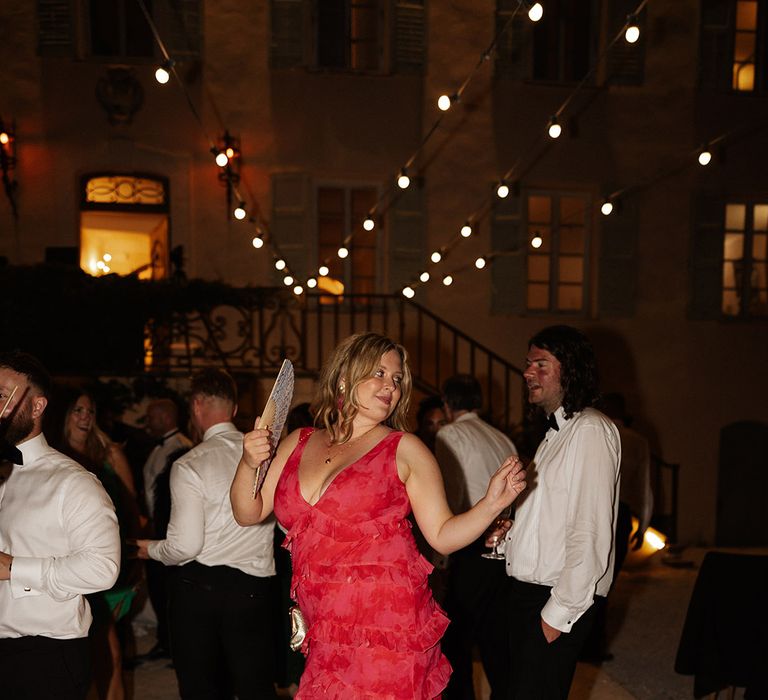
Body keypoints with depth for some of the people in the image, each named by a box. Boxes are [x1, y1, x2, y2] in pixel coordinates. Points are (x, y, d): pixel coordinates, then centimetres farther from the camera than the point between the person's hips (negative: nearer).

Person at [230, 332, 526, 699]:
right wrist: (249, 463, -5)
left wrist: (492, 504, -15)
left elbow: (442, 535, 0)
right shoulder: (298, 444, 10)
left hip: (386, 632, -3)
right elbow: (249, 513, 12)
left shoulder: (404, 449, 0)